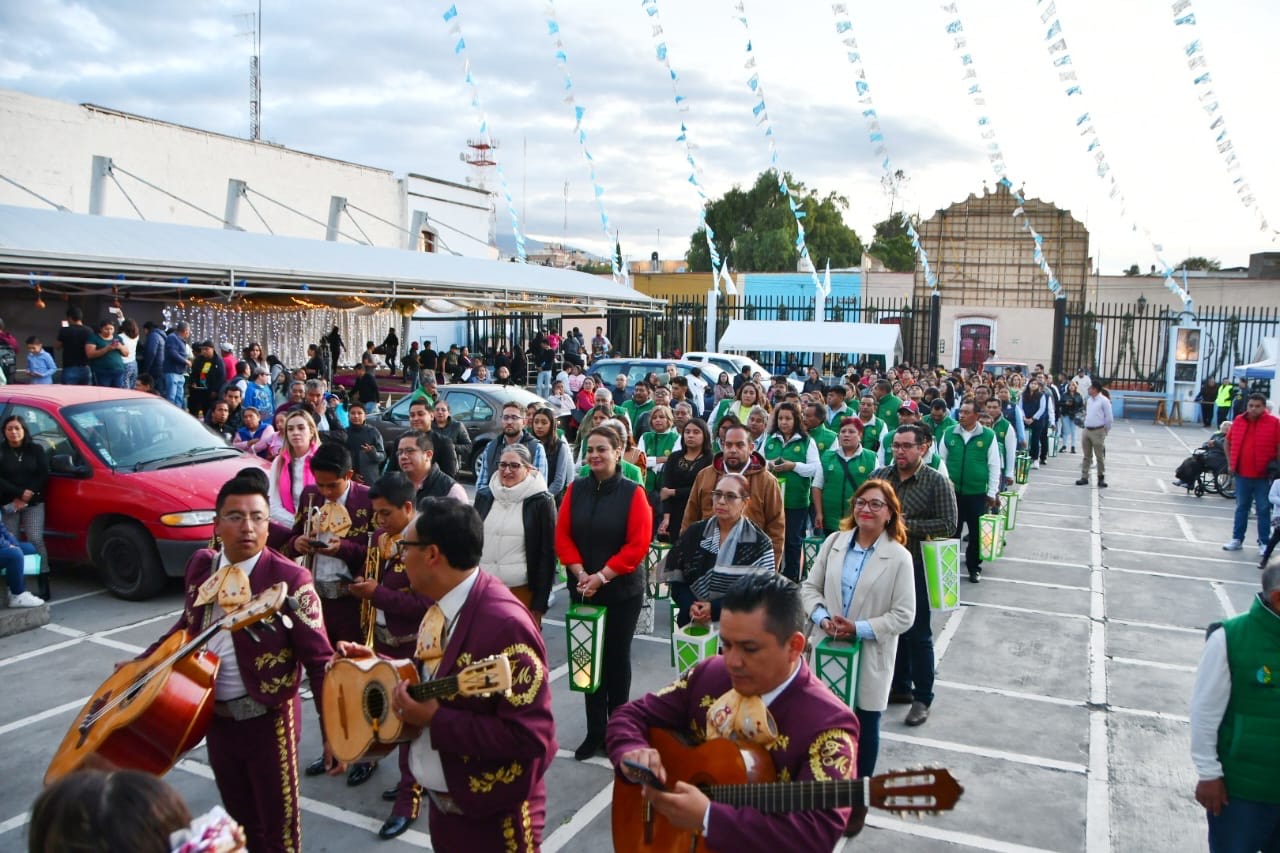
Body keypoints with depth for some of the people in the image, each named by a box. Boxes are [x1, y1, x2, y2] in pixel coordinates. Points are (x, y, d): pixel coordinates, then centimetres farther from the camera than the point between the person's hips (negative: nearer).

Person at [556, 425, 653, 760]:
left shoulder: (632, 493, -9)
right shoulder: (576, 490, 1)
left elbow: (638, 545, -13)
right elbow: (562, 536, 0)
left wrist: (602, 576, -16)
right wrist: (581, 574, -13)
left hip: (622, 591, -3)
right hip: (582, 590, 3)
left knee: (617, 658, 9)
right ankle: (595, 731, 22)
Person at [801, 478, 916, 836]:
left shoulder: (899, 557, -11)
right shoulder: (834, 542, -1)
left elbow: (904, 615, -12)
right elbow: (810, 587, 4)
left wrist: (860, 628, -20)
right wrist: (822, 617, -14)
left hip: (871, 656, -2)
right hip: (831, 649, 3)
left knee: (865, 726, 13)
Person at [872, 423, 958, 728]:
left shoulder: (938, 482, -8)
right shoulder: (879, 475, 5)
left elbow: (948, 525, -14)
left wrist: (906, 524, -19)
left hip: (917, 566, -5)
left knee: (918, 634, 4)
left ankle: (922, 698, 17)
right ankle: (900, 687, 31)